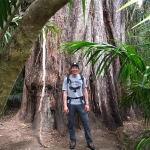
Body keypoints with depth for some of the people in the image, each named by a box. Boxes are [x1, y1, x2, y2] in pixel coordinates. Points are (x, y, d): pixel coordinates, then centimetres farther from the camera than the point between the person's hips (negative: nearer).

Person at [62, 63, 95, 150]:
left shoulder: (82, 78, 9)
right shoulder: (67, 79, 6)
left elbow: (85, 91, 7)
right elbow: (65, 93, 2)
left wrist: (87, 104, -1)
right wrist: (65, 105, -7)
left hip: (80, 103, 1)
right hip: (70, 103, 0)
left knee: (86, 121, -3)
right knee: (71, 123, 4)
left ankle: (89, 142, 8)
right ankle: (73, 141, 19)